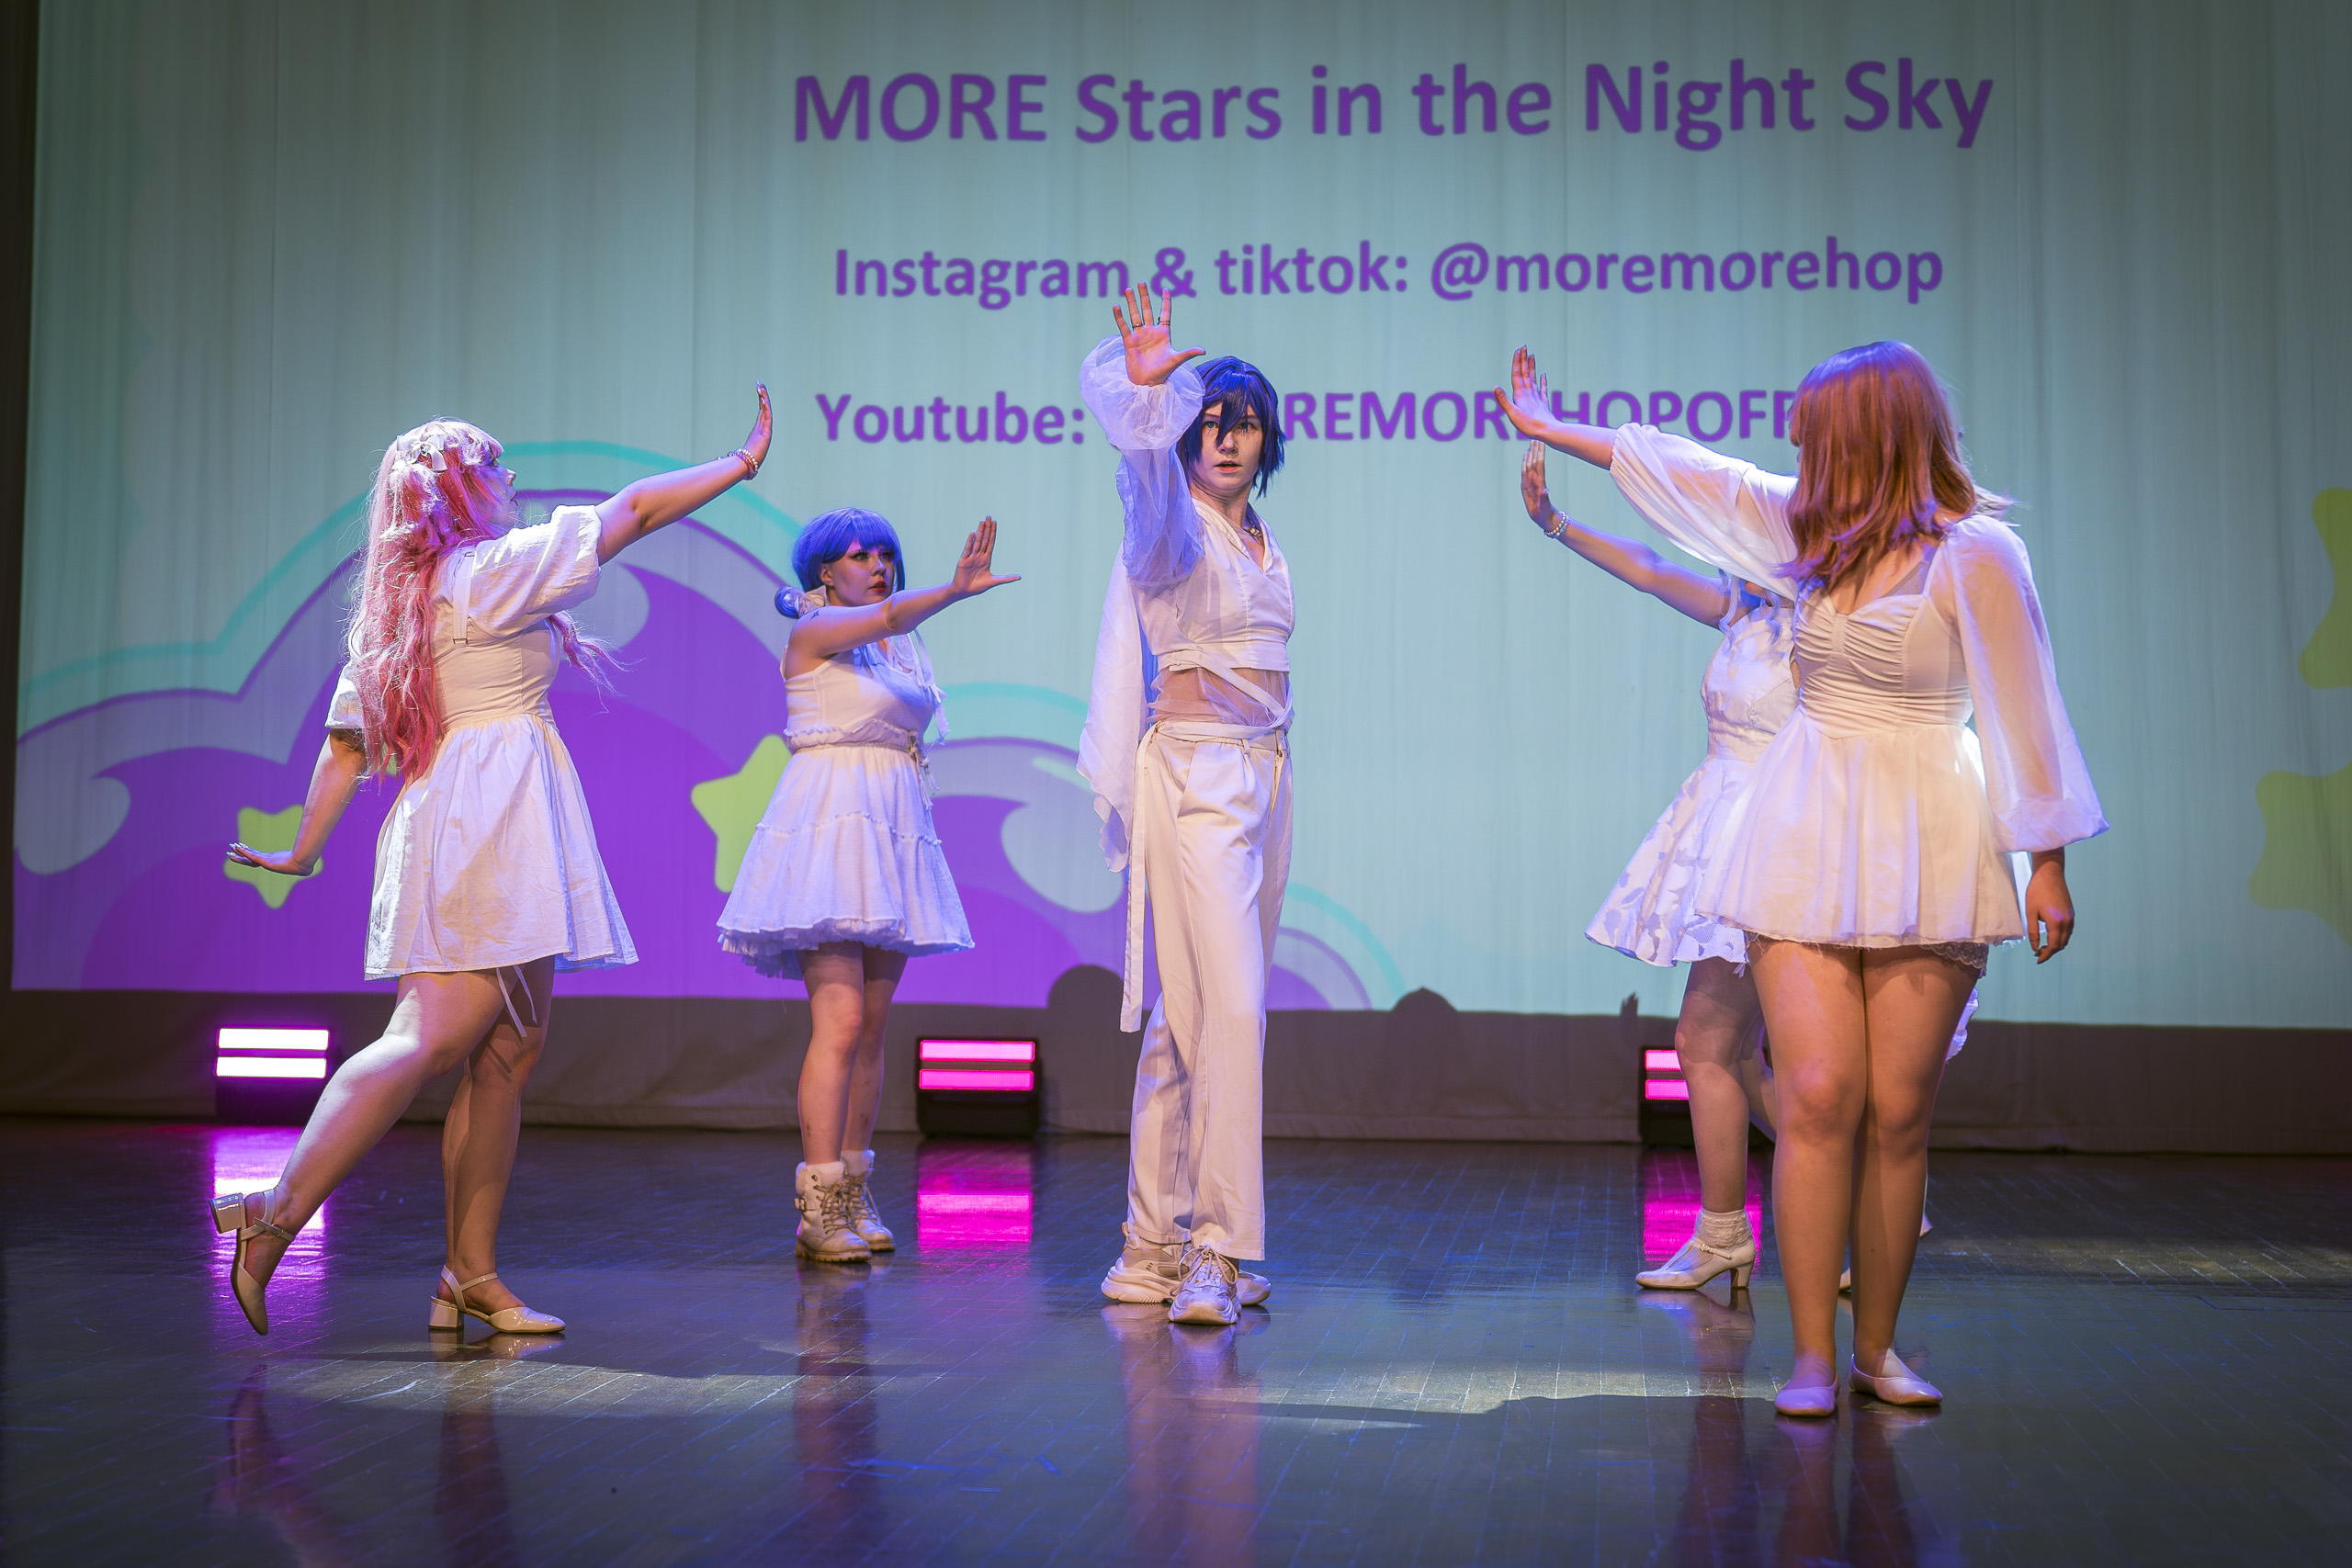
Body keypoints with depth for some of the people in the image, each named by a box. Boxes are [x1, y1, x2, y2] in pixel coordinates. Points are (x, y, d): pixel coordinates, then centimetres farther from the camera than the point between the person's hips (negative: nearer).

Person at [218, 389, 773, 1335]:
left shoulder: (388, 609, 19)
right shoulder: (494, 569, -4)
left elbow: (343, 744, 18)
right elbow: (635, 510, 0)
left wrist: (305, 850, 23)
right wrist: (741, 465, 9)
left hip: (446, 820, 9)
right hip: (491, 819, -9)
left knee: (508, 1052, 7)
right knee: (434, 1037, -15)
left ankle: (471, 1274, 6)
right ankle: (279, 1214, -22)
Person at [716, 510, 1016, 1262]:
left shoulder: (907, 648, 18)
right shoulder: (812, 632, -3)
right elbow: (885, 617, -24)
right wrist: (952, 590, -39)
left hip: (895, 834, 7)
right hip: (831, 825, -7)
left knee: (871, 1028, 7)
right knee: (841, 1021, -14)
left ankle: (853, 1196, 14)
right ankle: (818, 1212, -13)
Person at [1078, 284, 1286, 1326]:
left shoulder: (1264, 540, 17)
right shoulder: (1174, 523, -6)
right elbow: (1145, 461, -29)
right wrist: (1145, 388, -47)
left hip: (1265, 779, 8)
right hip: (1195, 777, -8)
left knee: (1192, 1015, 10)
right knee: (1231, 1008, -15)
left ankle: (1157, 1246, 16)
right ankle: (1214, 1250, -11)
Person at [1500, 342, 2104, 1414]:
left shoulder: (1973, 552, -7)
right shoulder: (1810, 529, 10)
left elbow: (2024, 715, -7)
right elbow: (1685, 472, 20)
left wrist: (2046, 863, -7)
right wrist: (1549, 429, 28)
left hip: (1927, 847, -3)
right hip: (1807, 838, 4)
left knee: (1897, 1111, -1)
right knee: (1819, 1097, -7)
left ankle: (1876, 1345, 13)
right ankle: (1812, 1355, -3)